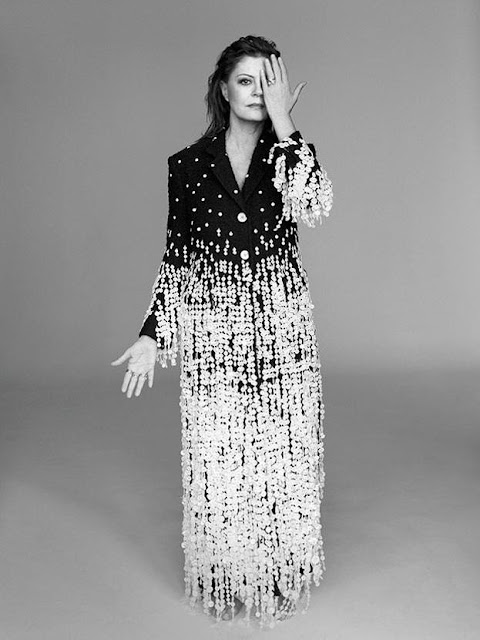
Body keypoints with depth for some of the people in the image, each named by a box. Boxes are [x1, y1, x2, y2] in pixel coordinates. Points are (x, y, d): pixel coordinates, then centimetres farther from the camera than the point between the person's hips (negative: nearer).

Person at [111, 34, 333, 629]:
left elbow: (313, 207, -22)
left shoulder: (292, 152, 2)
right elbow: (176, 258, 6)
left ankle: (280, 573, 28)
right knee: (216, 459, 6)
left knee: (284, 453, 7)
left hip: (282, 326, 0)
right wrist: (152, 335, 1)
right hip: (212, 331, 0)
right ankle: (225, 576, 27)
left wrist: (281, 121, -16)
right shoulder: (188, 163, 2)